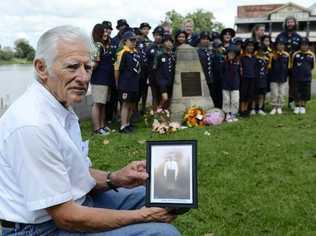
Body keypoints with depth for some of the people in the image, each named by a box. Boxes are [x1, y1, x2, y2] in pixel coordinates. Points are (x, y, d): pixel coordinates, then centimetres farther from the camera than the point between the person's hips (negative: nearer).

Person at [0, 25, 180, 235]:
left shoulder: (63, 108, 4)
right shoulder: (33, 124, -26)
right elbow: (66, 217, -24)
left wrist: (114, 179, -8)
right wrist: (141, 216, -17)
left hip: (76, 202, 10)